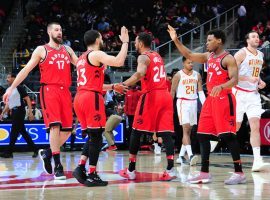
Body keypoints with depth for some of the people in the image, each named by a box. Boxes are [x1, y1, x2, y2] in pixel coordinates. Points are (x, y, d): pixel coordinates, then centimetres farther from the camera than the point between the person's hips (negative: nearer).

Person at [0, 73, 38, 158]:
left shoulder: (19, 88, -7)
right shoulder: (8, 90, 17)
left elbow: (27, 99, -10)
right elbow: (8, 104, 24)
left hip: (19, 110, -9)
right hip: (14, 112, 9)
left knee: (14, 132, -8)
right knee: (23, 132, 9)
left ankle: (9, 152, -5)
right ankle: (34, 149, 13)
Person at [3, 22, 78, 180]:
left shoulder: (67, 50, 18)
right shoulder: (41, 50, 6)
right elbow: (26, 69, 2)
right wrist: (12, 87, -5)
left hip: (65, 91, 5)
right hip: (49, 90, -5)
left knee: (67, 130, 1)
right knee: (55, 126, -17)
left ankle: (47, 153, 23)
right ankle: (57, 166, -16)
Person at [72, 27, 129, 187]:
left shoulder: (82, 58, 23)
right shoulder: (97, 54, -5)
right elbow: (119, 62, -20)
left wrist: (112, 87, 31)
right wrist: (125, 42, -8)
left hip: (80, 97, 9)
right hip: (91, 98, -9)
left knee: (92, 136, 16)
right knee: (96, 136, -5)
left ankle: (81, 168, 5)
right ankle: (92, 176, -7)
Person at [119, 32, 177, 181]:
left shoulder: (143, 57, -4)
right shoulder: (157, 56, 20)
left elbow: (140, 74, -25)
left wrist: (123, 85, -32)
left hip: (151, 96, -6)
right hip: (165, 95, 6)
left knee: (136, 132, 4)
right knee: (165, 133, 0)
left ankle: (131, 170, 7)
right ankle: (170, 169, -14)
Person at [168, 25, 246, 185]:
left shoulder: (228, 59, -11)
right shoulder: (209, 56, 14)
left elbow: (234, 80, -20)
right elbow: (189, 55, 23)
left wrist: (221, 86, -38)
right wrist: (176, 40, 14)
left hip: (224, 99, -9)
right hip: (211, 99, 9)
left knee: (227, 135, -11)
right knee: (202, 135, 6)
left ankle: (239, 173, -9)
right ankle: (205, 173, 11)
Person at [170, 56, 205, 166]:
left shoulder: (197, 75, 8)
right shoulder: (178, 75, -4)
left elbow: (200, 91, 8)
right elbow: (172, 92, -3)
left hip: (193, 103, 6)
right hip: (182, 103, -6)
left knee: (189, 131, 9)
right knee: (186, 129, -16)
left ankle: (181, 156, 19)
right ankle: (190, 155, -27)